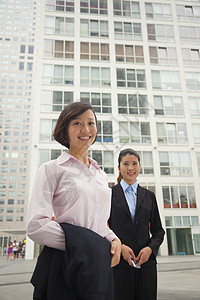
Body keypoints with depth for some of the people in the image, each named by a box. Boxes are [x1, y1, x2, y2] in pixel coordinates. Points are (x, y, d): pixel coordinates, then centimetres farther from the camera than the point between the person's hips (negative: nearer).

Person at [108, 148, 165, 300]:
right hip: (119, 261, -2)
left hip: (146, 261, 3)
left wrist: (150, 248, -6)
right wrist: (120, 247, -13)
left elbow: (158, 231, 12)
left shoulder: (149, 196, 11)